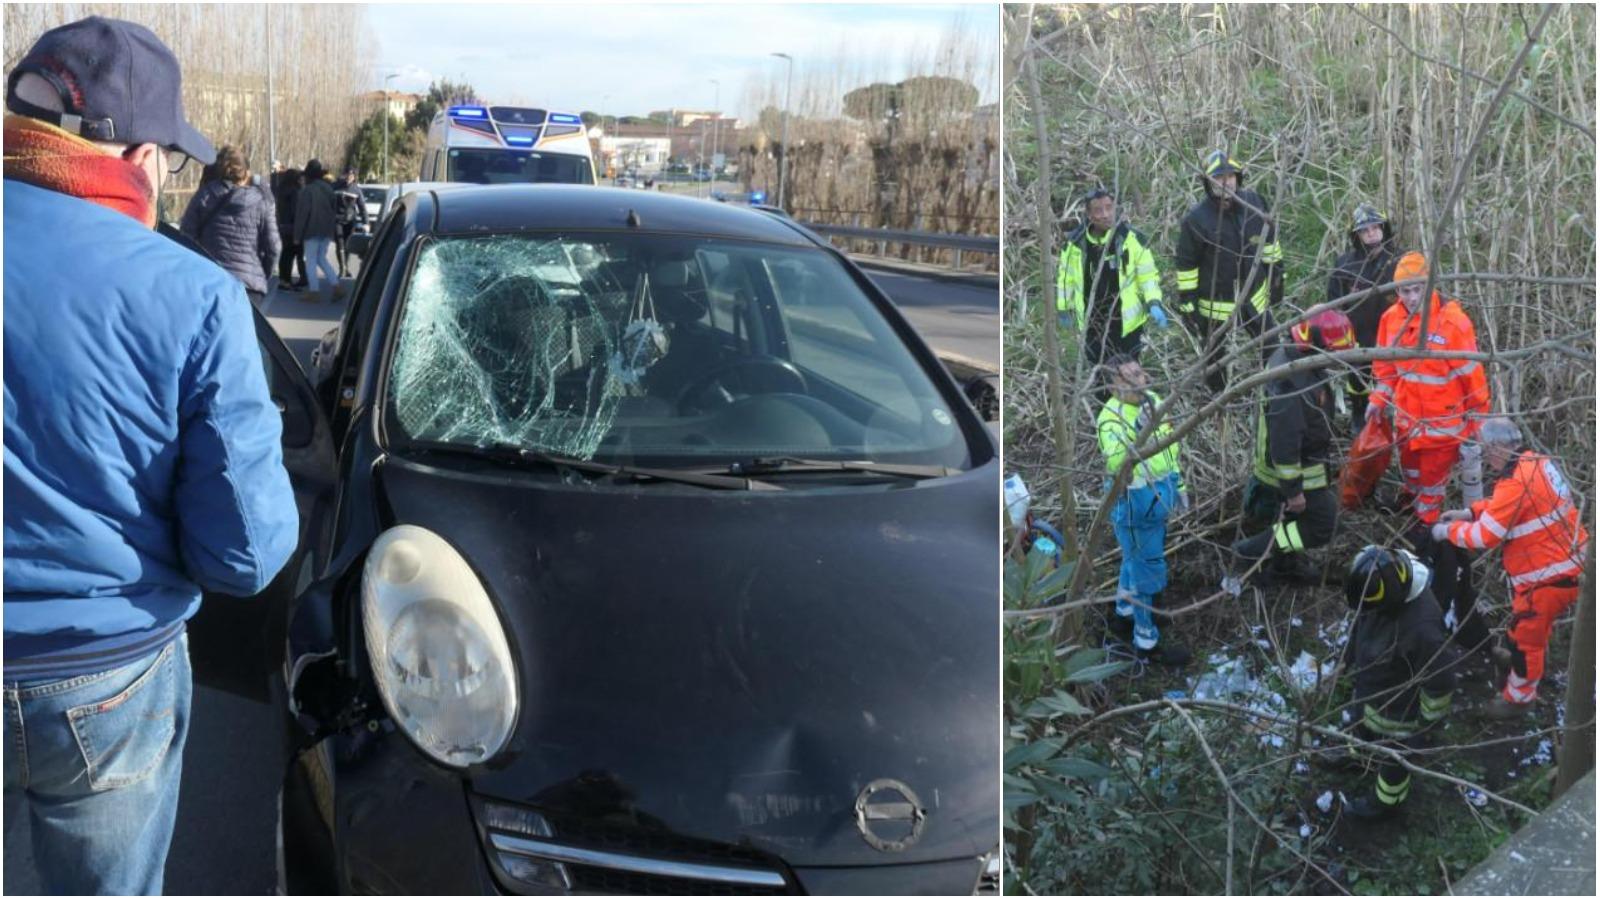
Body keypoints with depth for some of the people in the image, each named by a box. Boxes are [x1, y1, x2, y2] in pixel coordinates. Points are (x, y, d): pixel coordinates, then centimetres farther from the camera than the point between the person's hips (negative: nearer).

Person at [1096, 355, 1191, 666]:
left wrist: (1179, 485, 17)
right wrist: (1136, 434, -54)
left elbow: (1169, 446, 12)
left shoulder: (1154, 400, -1)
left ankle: (1125, 612, 48)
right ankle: (1147, 641, 16)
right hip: (1135, 504, -8)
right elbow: (1117, 465, -42)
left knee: (1135, 559, 26)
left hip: (1158, 498, 8)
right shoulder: (1111, 419, -27)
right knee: (1148, 570, 2)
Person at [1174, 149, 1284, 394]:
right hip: (1215, 302, -4)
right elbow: (1186, 266, -12)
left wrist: (1276, 274, 12)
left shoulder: (1255, 203, -7)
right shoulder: (1196, 218, -19)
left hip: (1255, 296, 4)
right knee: (1214, 357, 13)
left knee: (1272, 350, 17)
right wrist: (1187, 303, -10)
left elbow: (1269, 242, 8)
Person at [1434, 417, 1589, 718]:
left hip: (1551, 575, -9)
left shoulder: (1516, 483, -29)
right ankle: (1521, 655, 56)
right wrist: (1469, 512, 9)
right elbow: (1505, 507, 17)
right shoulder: (1538, 463, 1)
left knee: (1526, 635, 7)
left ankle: (1519, 697, 23)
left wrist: (1448, 531, -7)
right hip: (1567, 559, 10)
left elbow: (1483, 537, -23)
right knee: (1533, 621, 32)